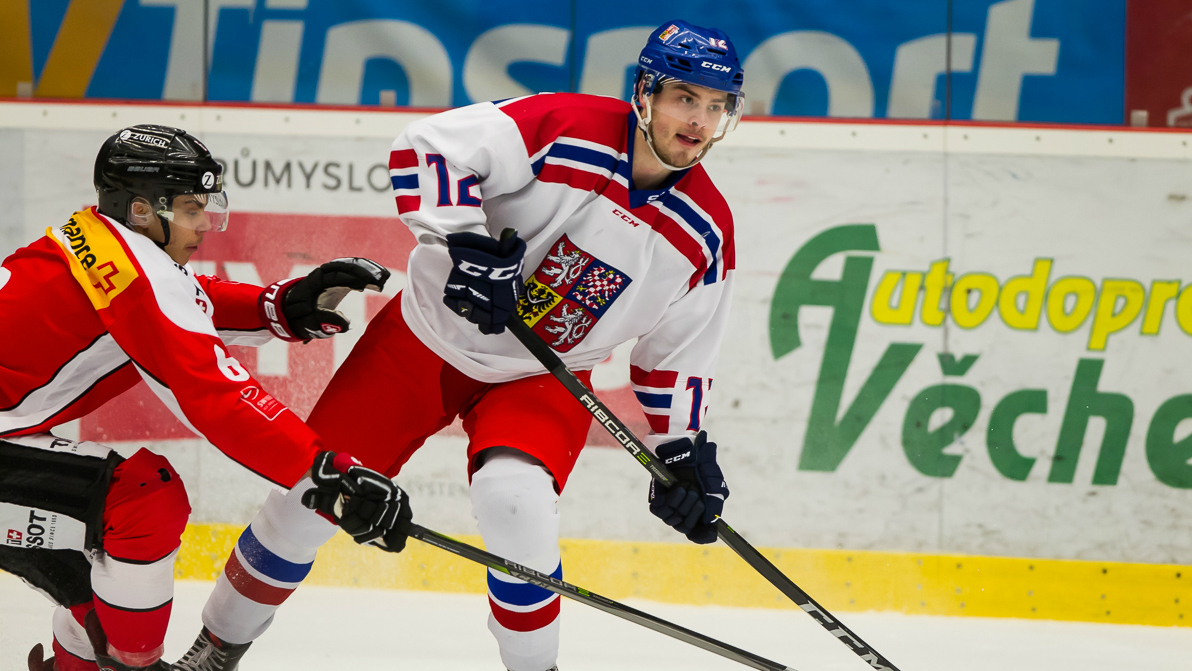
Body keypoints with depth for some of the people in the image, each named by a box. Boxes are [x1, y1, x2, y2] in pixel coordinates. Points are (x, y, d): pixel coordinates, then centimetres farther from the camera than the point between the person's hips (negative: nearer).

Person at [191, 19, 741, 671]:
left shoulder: (706, 232, -9)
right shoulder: (566, 129, -23)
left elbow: (678, 352, 5)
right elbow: (426, 149, -25)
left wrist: (683, 451, 0)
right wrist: (467, 243, -35)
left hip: (540, 378, 1)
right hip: (430, 335, -1)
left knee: (516, 502, -29)